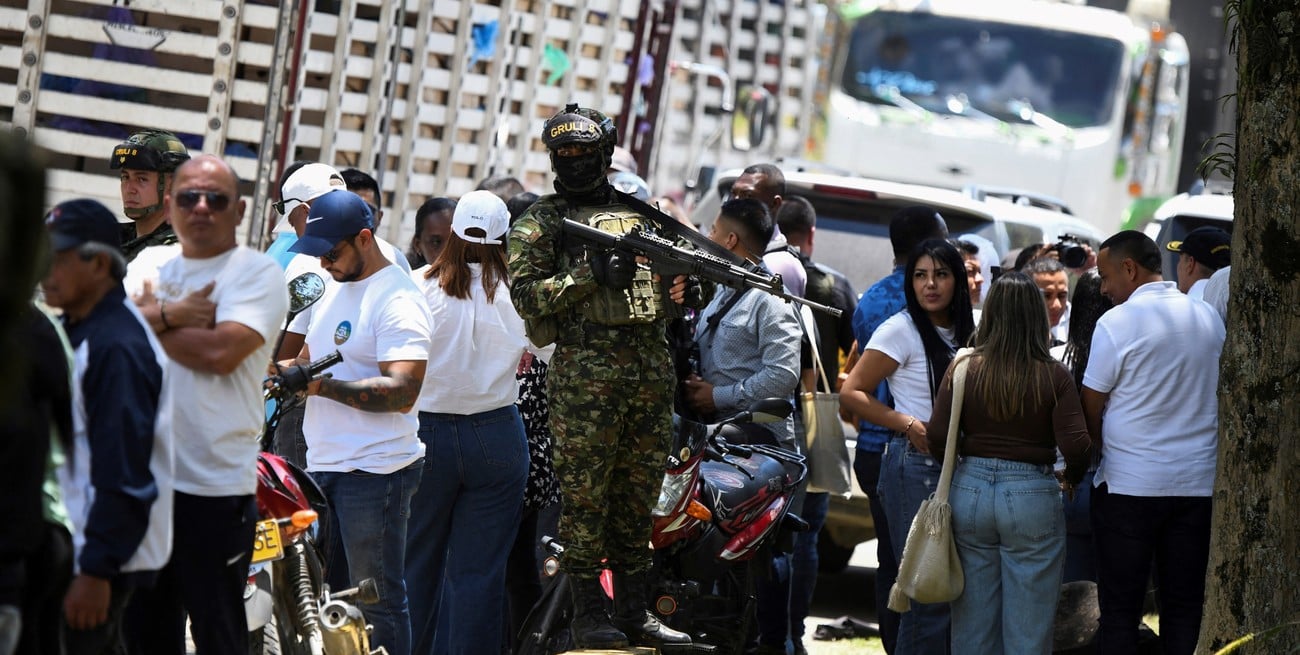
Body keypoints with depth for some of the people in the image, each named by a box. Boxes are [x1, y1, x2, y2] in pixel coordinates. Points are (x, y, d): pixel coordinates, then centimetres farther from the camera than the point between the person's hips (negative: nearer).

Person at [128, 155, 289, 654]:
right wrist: (171, 314, -14)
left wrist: (149, 319, -4)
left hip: (215, 487, -6)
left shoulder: (257, 272, -2)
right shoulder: (155, 270, 16)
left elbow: (220, 351, -17)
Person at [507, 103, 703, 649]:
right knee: (585, 495, -4)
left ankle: (635, 611, 15)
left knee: (638, 495, 9)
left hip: (652, 371, 5)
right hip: (585, 373, -5)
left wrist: (692, 287, 1)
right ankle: (589, 616, -1)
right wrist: (588, 275, -18)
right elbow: (525, 294, -7)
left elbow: (681, 274, 25)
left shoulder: (640, 212, 17)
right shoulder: (542, 221, 4)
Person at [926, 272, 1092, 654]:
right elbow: (1076, 446, -13)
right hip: (1032, 495, -2)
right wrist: (1072, 479, 9)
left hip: (969, 491, 2)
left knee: (972, 623, 12)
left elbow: (936, 438, -5)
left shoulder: (963, 370, -2)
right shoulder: (1053, 376, -8)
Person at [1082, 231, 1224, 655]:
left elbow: (1090, 409, -5)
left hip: (1130, 483, -5)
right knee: (1184, 606, 7)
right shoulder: (1210, 319, 8)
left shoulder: (1118, 322, -10)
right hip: (1199, 483, 5)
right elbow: (1218, 397, 14)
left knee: (1119, 609, 1)